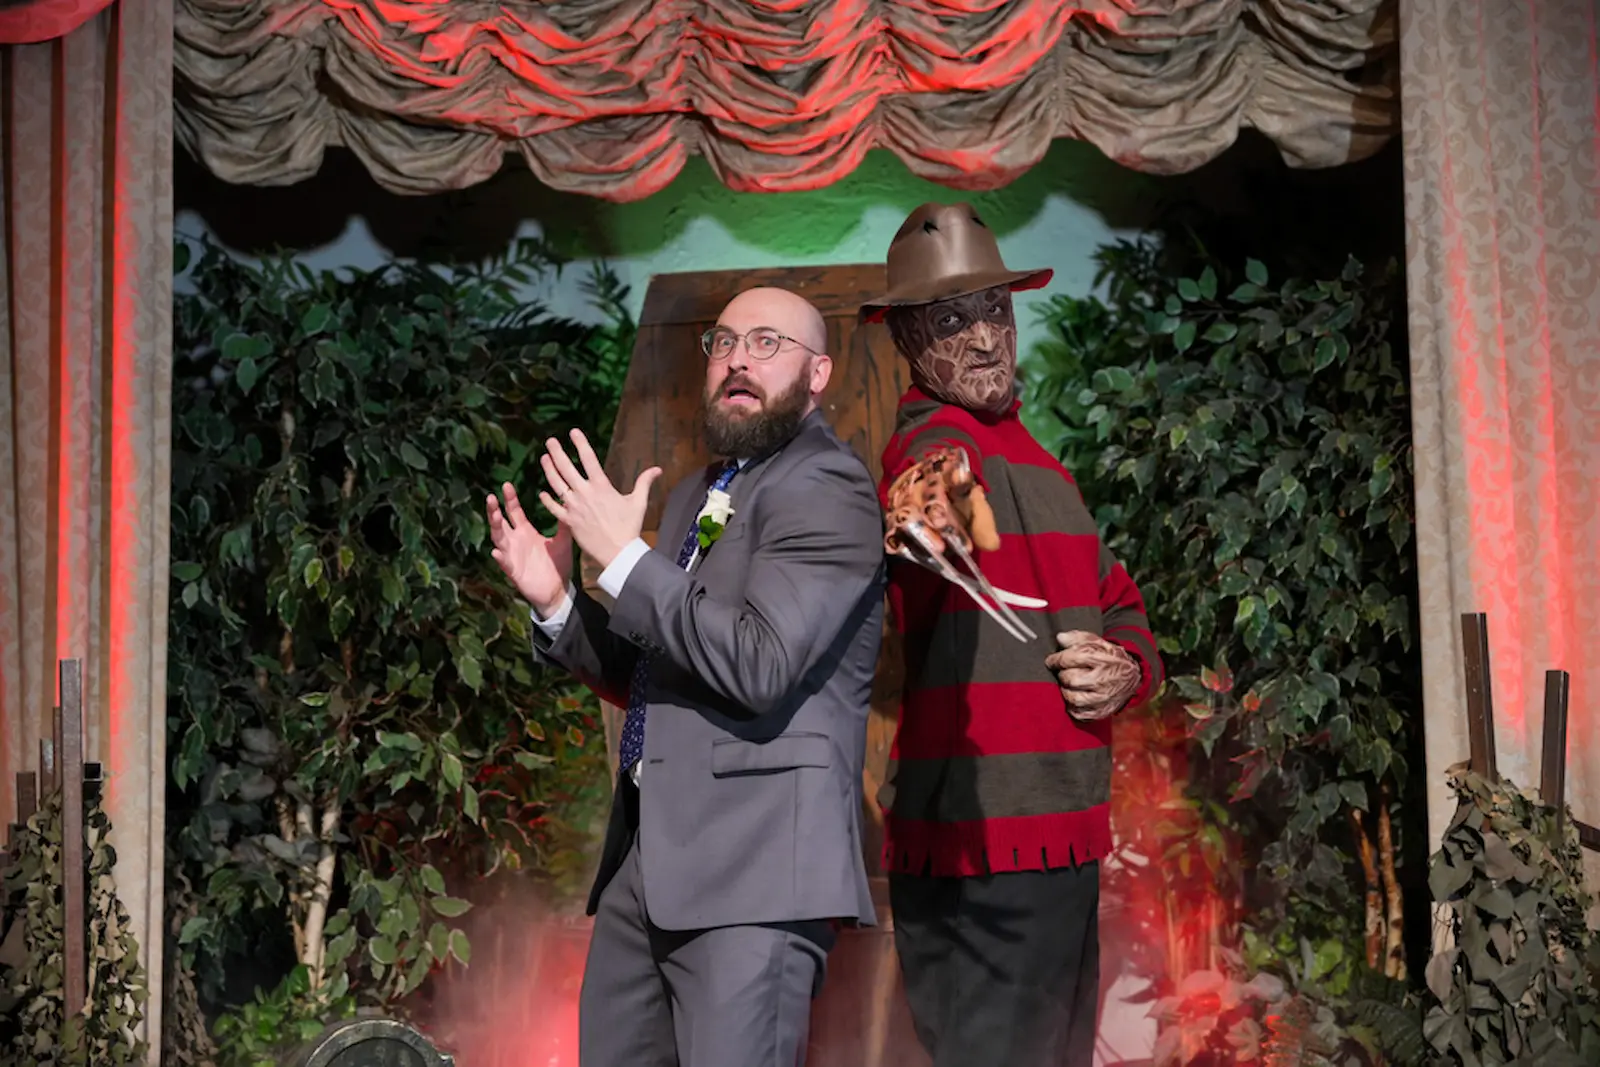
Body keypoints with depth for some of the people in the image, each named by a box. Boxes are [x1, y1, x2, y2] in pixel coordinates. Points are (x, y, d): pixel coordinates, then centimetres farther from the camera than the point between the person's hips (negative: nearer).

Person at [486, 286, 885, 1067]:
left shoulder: (830, 490, -8)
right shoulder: (698, 496, 20)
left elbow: (758, 666, -20)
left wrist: (624, 557, -16)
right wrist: (556, 602, 5)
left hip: (754, 861, -8)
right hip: (647, 854, 9)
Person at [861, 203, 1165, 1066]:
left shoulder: (1039, 466, 17)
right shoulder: (935, 443, -11)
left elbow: (1121, 607, 23)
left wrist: (1128, 669, 0)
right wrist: (928, 526, -60)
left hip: (1061, 845, 9)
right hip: (979, 854, -9)